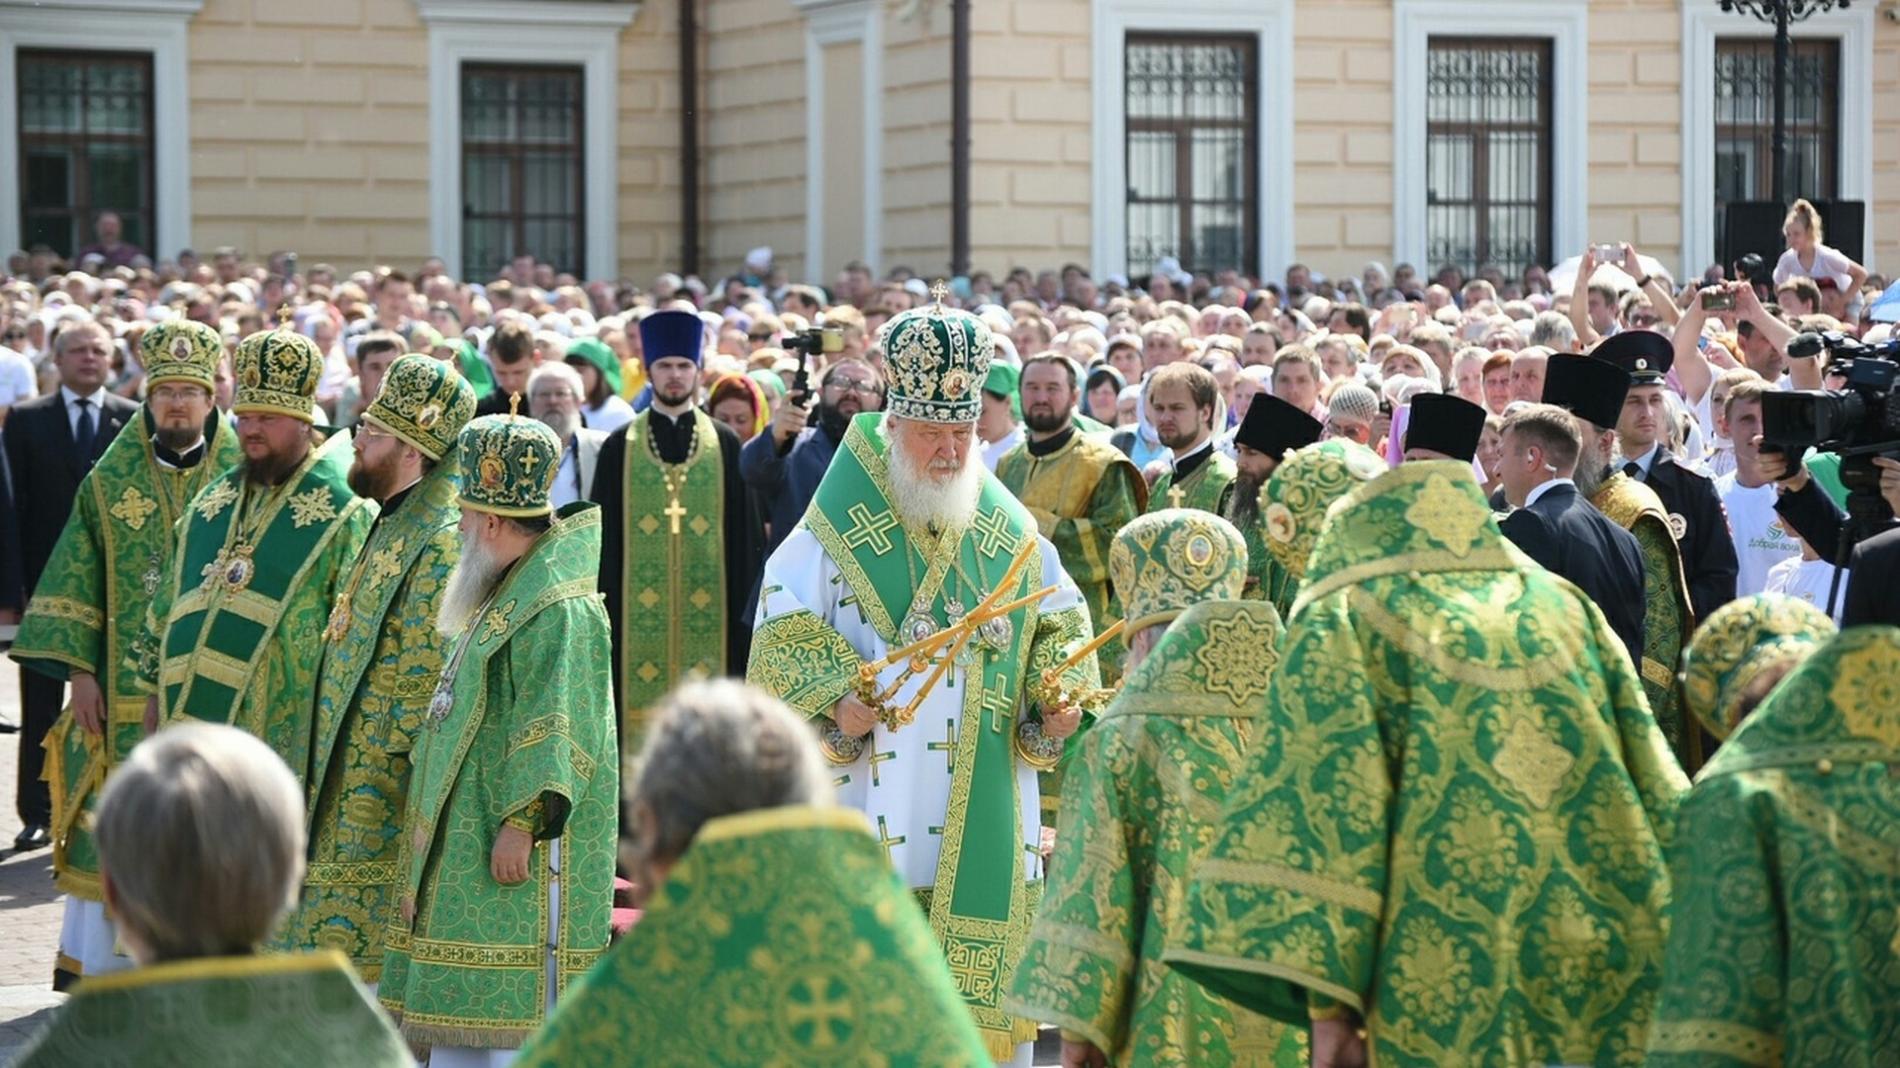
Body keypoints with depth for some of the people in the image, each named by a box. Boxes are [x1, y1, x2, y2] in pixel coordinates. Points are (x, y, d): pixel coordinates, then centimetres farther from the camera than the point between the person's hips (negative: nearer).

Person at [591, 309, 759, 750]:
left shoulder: (725, 444, 6)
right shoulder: (620, 447, 5)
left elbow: (743, 532, 7)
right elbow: (604, 537, 6)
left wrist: (744, 610, 3)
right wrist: (603, 609, 0)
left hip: (708, 609, 0)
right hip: (640, 611, 0)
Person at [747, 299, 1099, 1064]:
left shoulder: (1015, 540, 11)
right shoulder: (833, 540, 1)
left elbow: (1061, 629, 14)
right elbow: (783, 647, -2)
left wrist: (1061, 703, -6)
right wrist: (837, 707, -19)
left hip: (984, 824, 3)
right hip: (872, 820, -3)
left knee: (982, 1000, 2)